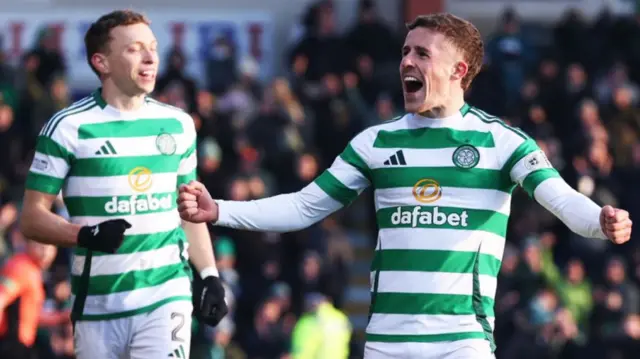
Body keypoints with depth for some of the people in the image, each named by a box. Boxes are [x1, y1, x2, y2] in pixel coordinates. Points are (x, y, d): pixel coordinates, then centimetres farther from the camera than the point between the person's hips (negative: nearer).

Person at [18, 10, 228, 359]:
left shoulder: (177, 125, 10)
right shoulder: (69, 127, -4)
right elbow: (32, 216, -5)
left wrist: (210, 276, 9)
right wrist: (86, 235, -22)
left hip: (165, 296, 2)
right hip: (97, 304, -2)